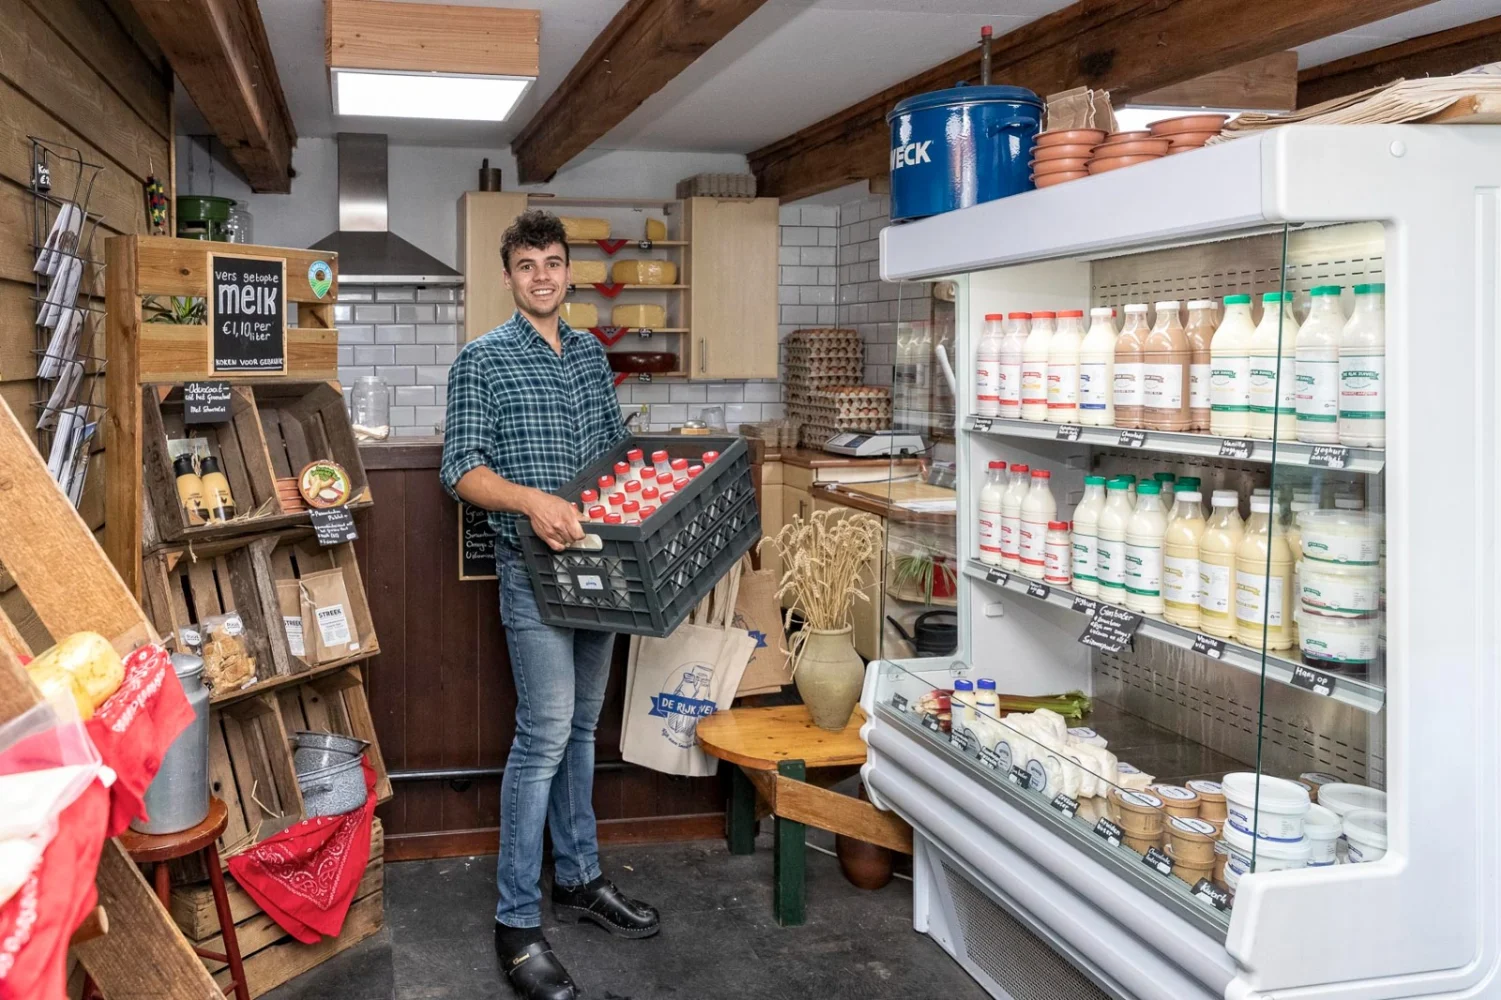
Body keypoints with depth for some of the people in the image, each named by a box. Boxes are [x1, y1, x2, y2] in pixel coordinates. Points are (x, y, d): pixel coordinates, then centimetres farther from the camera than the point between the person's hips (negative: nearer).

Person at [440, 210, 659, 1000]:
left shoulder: (592, 354, 14)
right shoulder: (482, 360, -5)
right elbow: (462, 469, -12)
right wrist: (532, 500, -28)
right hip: (533, 566, -6)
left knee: (581, 726, 14)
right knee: (545, 734, -9)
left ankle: (577, 878, 28)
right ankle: (517, 924, 0)